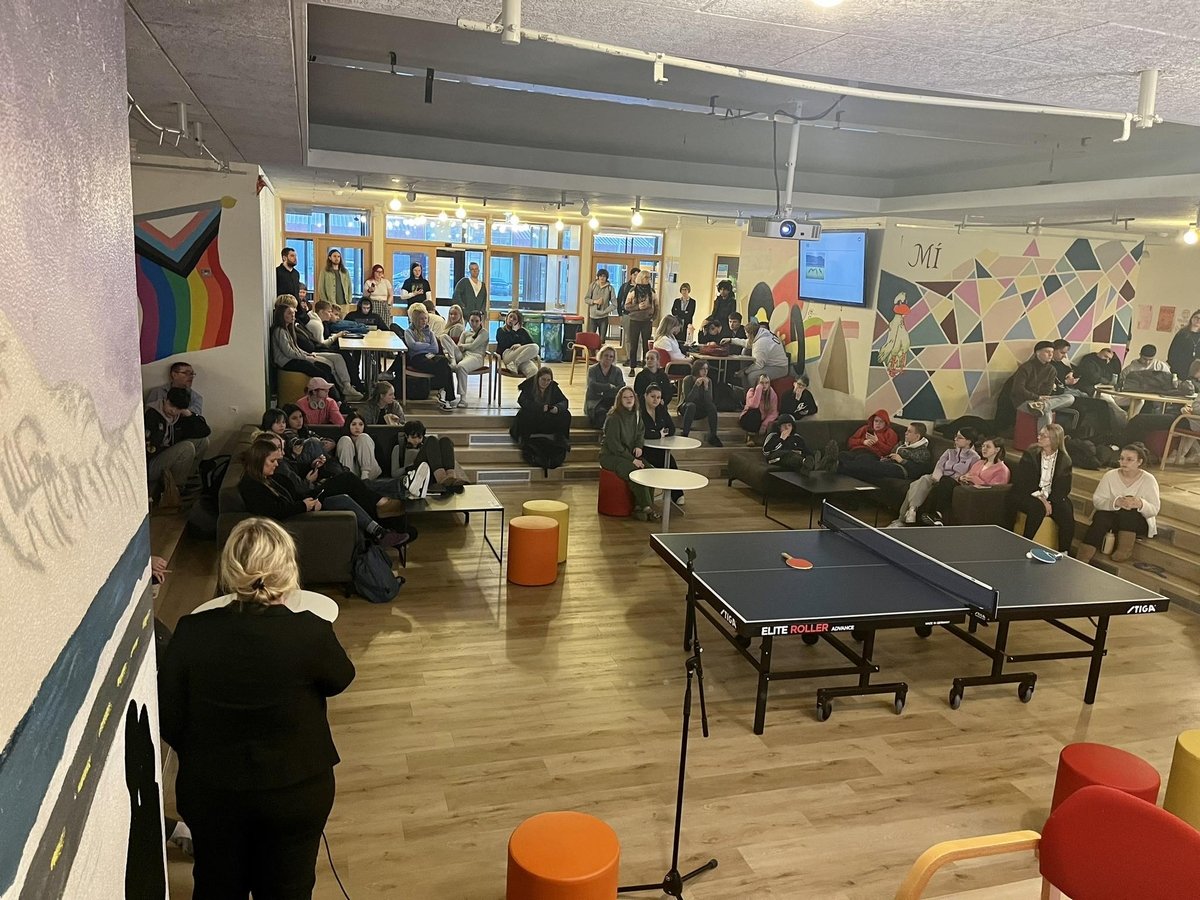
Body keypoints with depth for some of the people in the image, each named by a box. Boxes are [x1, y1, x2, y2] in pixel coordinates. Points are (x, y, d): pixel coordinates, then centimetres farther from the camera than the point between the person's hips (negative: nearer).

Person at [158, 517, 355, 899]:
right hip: (296, 790, -2)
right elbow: (340, 679, -5)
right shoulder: (311, 633, -26)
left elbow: (169, 722, -9)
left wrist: (205, 756, 9)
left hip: (208, 791, 2)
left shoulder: (190, 633, -19)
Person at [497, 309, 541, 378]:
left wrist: (521, 345, -7)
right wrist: (513, 331, 7)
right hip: (507, 355, -3)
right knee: (535, 347, -32)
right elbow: (504, 345, 0)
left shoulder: (523, 331, 28)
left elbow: (531, 343, 13)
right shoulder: (501, 331, 20)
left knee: (533, 371, -36)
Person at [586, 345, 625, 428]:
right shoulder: (593, 370, 6)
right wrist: (609, 386, -15)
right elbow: (592, 385, -13)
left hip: (611, 400, 2)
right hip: (594, 401, -2)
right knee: (601, 411, -35)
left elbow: (622, 387, -4)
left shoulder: (617, 371, 12)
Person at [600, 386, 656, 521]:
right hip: (610, 456, -7)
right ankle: (646, 506, -22)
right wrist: (631, 459, -21)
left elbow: (640, 434, 22)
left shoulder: (636, 415, 8)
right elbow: (613, 444, -18)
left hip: (629, 454, 7)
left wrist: (639, 446, -1)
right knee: (635, 472, -31)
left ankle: (639, 506, -14)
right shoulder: (614, 418, -15)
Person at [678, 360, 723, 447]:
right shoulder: (688, 380, -15)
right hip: (686, 408, -3)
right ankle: (684, 434, -36)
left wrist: (706, 387, -28)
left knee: (712, 406, -26)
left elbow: (708, 401, -15)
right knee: (691, 405, -36)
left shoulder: (708, 381, -5)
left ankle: (713, 437, -21)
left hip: (700, 410, 3)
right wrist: (696, 385, -34)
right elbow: (688, 400, -26)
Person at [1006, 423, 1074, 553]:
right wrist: (1041, 499, -20)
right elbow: (1020, 483, -10)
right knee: (1038, 508, -33)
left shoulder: (1065, 461, 3)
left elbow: (1064, 488, 0)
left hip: (1052, 499, 2)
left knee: (1067, 515, -24)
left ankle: (1064, 553, -12)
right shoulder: (1030, 455, -1)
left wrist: (1048, 501, -18)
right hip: (1028, 496, -2)